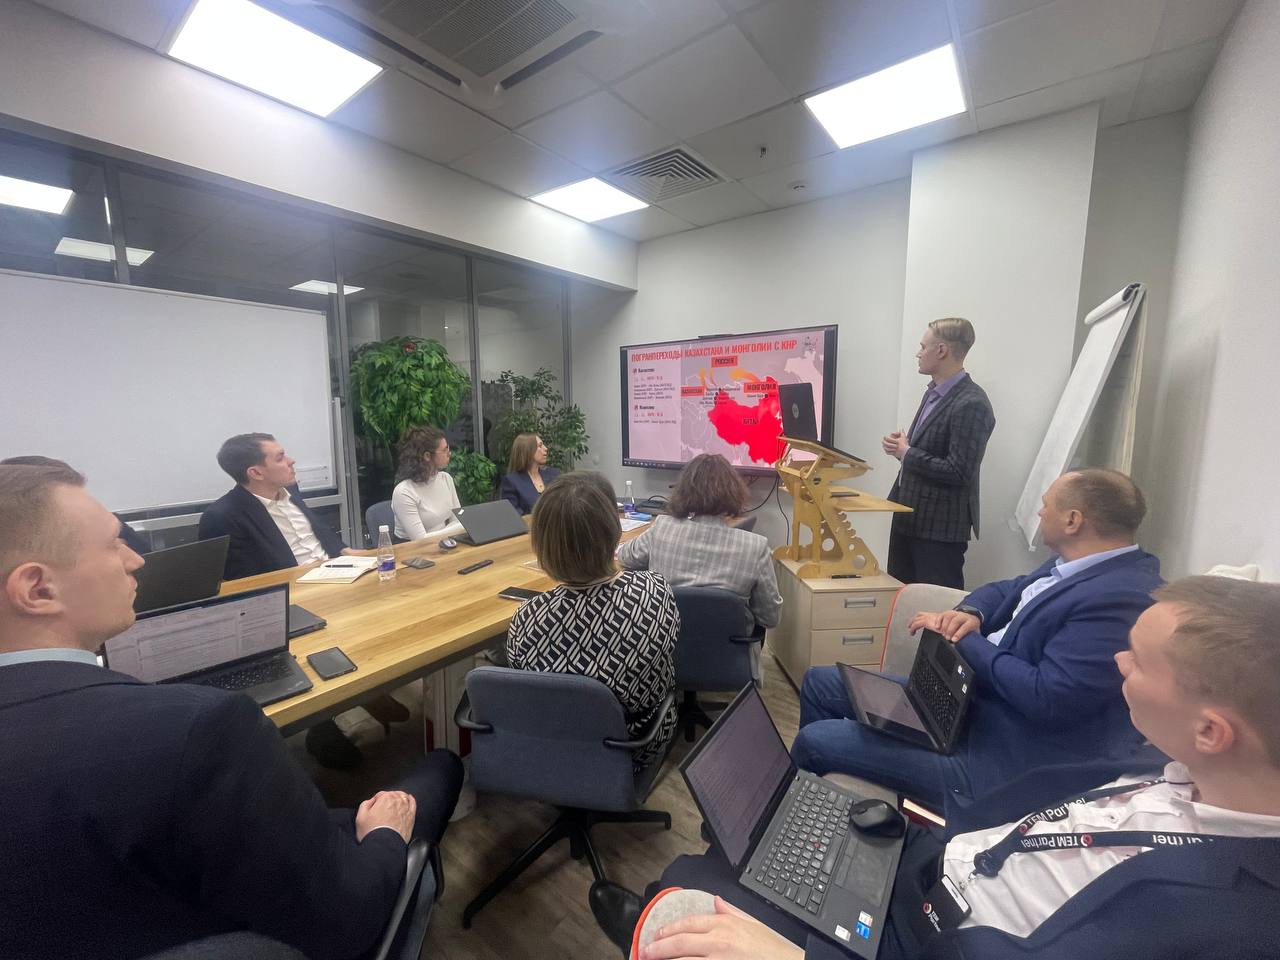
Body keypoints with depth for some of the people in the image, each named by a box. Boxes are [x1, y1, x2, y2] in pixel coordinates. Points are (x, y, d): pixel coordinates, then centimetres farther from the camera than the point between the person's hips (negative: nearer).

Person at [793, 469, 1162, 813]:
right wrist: (971, 612, -5)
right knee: (820, 682, 8)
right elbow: (1005, 591, 19)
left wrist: (964, 640, -16)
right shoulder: (1075, 566, 6)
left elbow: (1048, 699, -28)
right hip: (970, 701, 10)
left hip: (1002, 758, -10)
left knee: (816, 740, -13)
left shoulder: (1121, 598, -24)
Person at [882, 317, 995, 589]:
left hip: (940, 527, -9)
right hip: (909, 516, 9)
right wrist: (902, 446, -1)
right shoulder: (934, 391, 10)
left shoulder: (971, 404, -20)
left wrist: (906, 452, -15)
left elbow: (958, 472, -24)